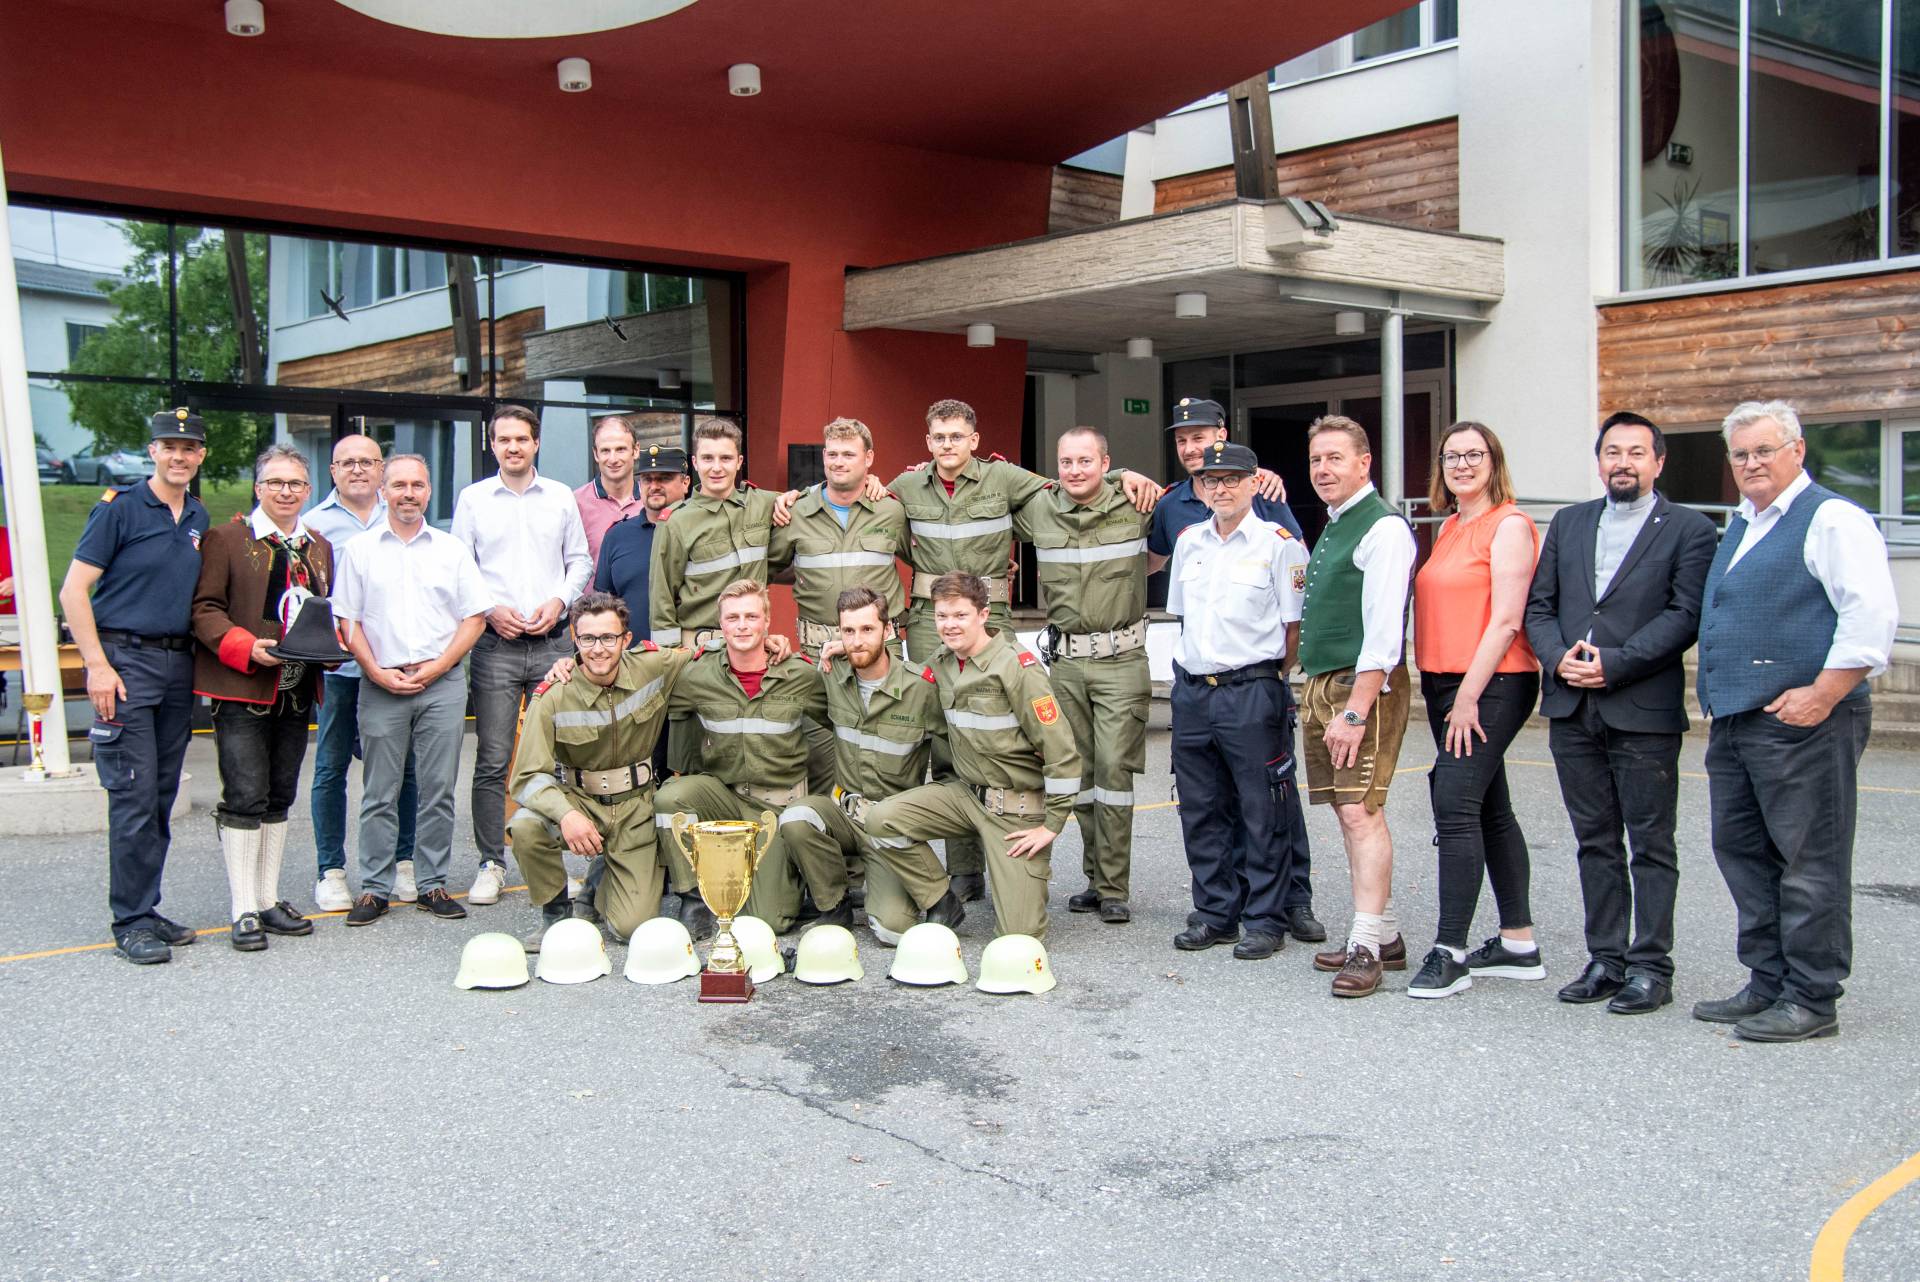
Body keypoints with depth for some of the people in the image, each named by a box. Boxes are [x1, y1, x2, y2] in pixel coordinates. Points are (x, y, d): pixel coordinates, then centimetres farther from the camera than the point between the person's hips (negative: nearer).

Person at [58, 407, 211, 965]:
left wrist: (201, 658, 10)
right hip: (126, 661, -6)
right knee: (134, 796, -7)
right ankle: (131, 923, 1)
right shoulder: (120, 507, -5)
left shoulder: (199, 519, 13)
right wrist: (98, 666, -15)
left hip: (178, 663, 6)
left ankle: (147, 910, 18)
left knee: (163, 796, 9)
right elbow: (73, 591, -8)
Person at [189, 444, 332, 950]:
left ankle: (270, 900, 21)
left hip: (296, 691, 6)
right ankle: (245, 912, -2)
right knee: (245, 796, -7)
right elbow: (205, 608, -8)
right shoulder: (227, 538, -2)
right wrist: (247, 647, -21)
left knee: (280, 797, 12)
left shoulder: (319, 548, 16)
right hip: (240, 689, -6)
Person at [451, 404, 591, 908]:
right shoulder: (473, 499, 8)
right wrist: (491, 610, -7)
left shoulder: (561, 498, 11)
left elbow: (580, 560, 13)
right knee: (492, 760, -3)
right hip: (495, 644, -1)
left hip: (553, 642, 1)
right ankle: (491, 863, 5)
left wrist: (559, 602, -4)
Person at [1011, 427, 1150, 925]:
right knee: (1078, 769, 8)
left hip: (1120, 659, -3)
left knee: (1114, 767, -7)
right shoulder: (1037, 512, 3)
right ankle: (1096, 878, 20)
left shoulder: (1136, 507, -4)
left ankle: (1114, 889, -1)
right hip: (1064, 660, 3)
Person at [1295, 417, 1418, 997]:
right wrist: (1320, 695, 16)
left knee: (1361, 810, -12)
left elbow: (1383, 631, -20)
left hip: (1365, 685, -10)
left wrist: (1356, 710, -23)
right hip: (1321, 684, 10)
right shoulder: (1332, 526, 18)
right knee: (1348, 812, 11)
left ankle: (1366, 948, -9)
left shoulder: (1383, 527, -13)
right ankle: (1384, 935, 19)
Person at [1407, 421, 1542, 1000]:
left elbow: (1506, 620, -15)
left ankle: (1450, 952, -8)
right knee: (1491, 812, 12)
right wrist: (1445, 694, 10)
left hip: (1492, 686, -9)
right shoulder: (1449, 527, 17)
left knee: (1455, 808, -13)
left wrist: (1468, 696, -17)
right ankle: (1519, 944, 20)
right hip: (1447, 688, 9)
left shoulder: (1509, 525, -8)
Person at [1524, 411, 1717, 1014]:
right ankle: (1605, 959, 19)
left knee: (1651, 844, 2)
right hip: (1572, 710, 5)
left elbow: (1685, 615, -9)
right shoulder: (1568, 523, 15)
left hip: (1645, 711, -4)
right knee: (1595, 841, 11)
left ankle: (1650, 965, 9)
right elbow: (1539, 604, 12)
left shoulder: (1690, 529, 0)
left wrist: (1613, 664, -16)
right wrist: (1557, 656, -7)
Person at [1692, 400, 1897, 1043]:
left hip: (1801, 719, -9)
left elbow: (1872, 613, -16)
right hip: (1733, 721, 9)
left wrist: (1822, 695, -20)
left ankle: (1811, 1000, 6)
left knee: (1809, 862, -2)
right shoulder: (1740, 527, 19)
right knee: (1742, 851, 13)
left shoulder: (1832, 519, -7)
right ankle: (1768, 984, 23)